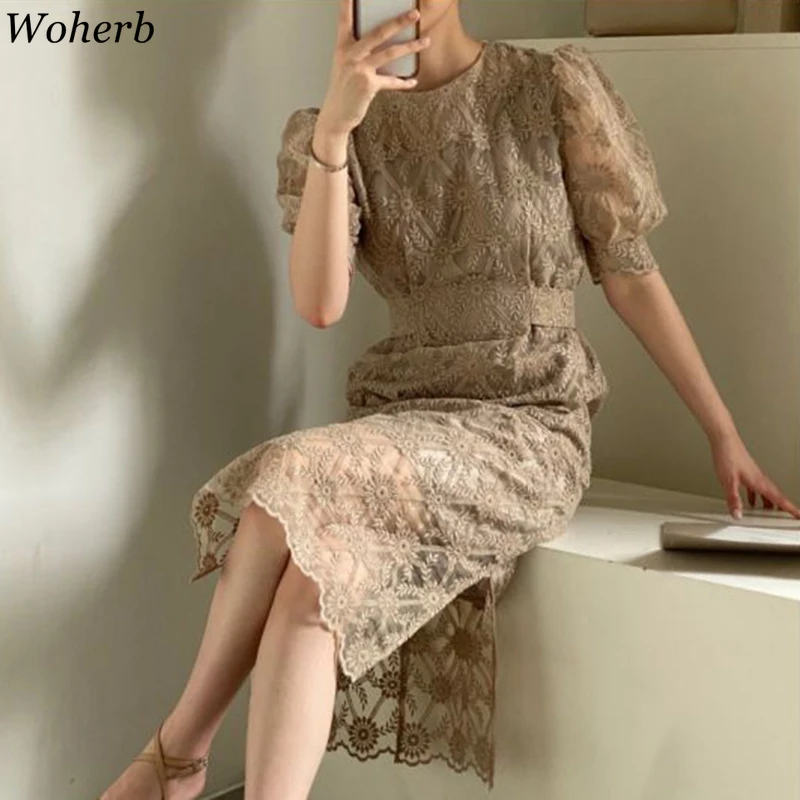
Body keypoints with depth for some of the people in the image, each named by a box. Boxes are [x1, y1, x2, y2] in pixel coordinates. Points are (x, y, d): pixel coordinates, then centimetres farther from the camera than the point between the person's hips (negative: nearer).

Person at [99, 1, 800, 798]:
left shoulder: (555, 89, -2)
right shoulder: (325, 130, 5)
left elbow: (630, 274, 3)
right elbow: (319, 304, -10)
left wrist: (723, 435, 4)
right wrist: (334, 126, -22)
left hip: (532, 427, -3)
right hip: (397, 420, 3)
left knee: (290, 478, -28)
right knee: (316, 578, -31)